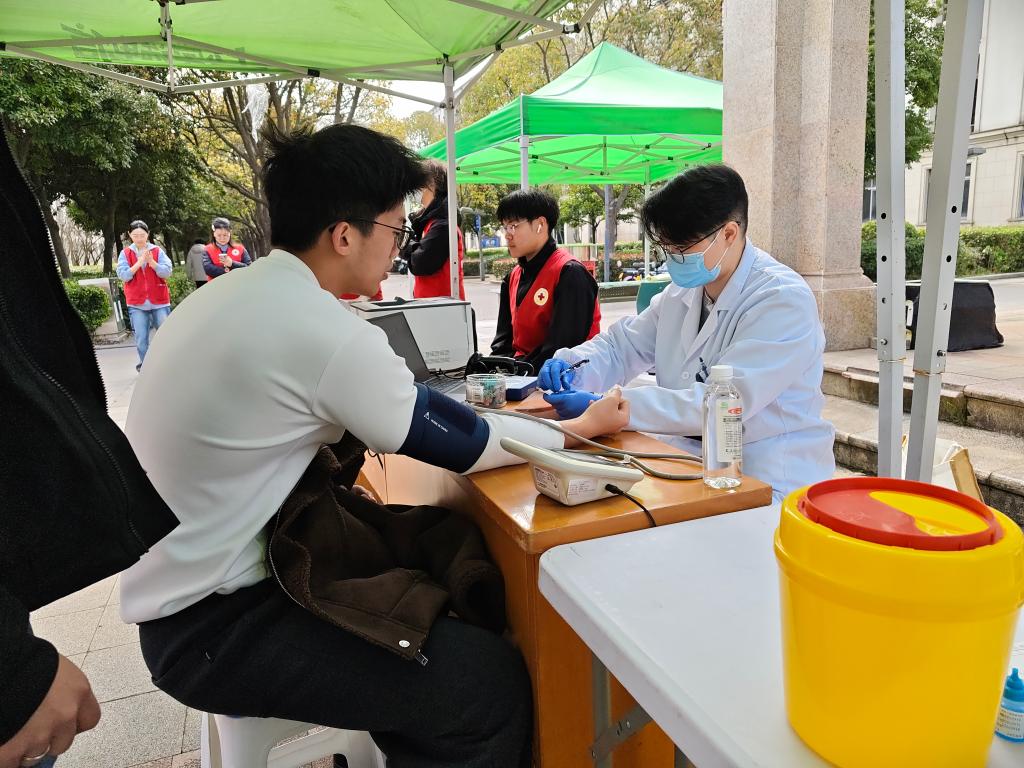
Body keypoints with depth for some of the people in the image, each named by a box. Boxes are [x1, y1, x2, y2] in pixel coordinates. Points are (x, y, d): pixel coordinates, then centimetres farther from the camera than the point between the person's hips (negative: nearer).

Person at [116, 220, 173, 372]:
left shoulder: (158, 251, 3)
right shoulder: (125, 254, 5)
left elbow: (167, 271, -6)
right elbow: (123, 275, -6)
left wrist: (151, 261, -19)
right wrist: (139, 262, -15)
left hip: (159, 301, 0)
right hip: (137, 303, 1)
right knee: (141, 337, 1)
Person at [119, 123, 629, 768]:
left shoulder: (236, 293, 4)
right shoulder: (323, 330, -24)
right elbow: (467, 447, -14)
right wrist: (583, 427, 0)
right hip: (213, 629, -9)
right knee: (493, 680, -13)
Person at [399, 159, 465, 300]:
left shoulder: (442, 226, -17)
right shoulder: (432, 219, 14)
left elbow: (420, 264, -21)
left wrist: (405, 240, -5)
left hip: (441, 300, -9)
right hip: (431, 299, 9)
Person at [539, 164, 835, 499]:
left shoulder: (783, 300, -17)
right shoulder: (682, 292, 7)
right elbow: (623, 344, 13)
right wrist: (572, 366, -10)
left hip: (768, 483, -6)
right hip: (691, 461, 7)